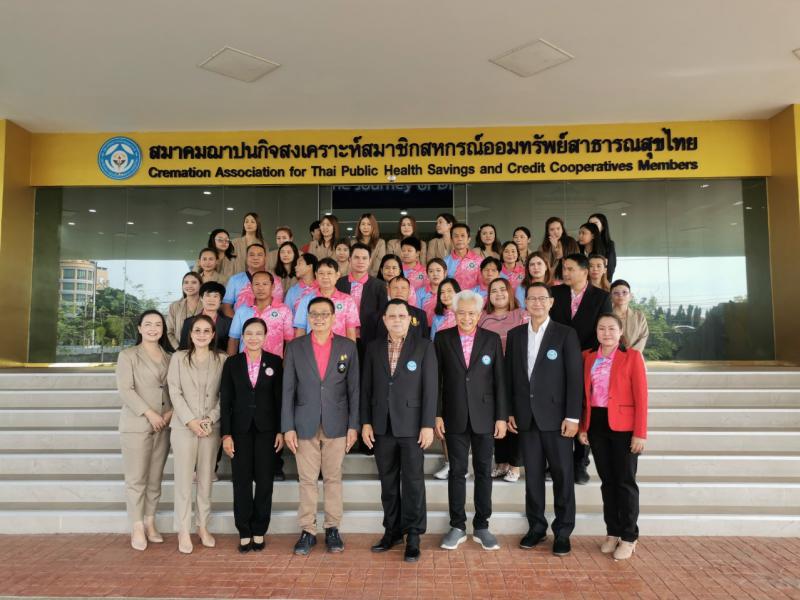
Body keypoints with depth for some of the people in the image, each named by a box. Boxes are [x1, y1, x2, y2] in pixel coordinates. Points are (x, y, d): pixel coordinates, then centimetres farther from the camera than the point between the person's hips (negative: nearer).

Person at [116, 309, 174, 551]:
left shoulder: (170, 357, 11)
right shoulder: (128, 355, 0)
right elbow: (125, 390, -9)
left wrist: (171, 412, -7)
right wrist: (149, 413, -15)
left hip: (163, 426, 4)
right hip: (136, 425, -4)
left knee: (155, 477, 8)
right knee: (136, 478, -1)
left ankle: (150, 524, 18)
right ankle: (137, 529, 8)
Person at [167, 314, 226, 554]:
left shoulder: (221, 359, 4)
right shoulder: (179, 357, 2)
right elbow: (175, 392, -2)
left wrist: (210, 419, -9)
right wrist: (190, 420, -10)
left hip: (211, 427, 1)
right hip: (184, 426, -1)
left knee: (206, 479, 8)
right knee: (184, 479, 1)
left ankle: (203, 526, 21)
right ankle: (183, 531, 11)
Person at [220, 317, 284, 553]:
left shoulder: (275, 362, 1)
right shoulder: (232, 363, 3)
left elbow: (279, 398, 2)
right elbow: (225, 400, 2)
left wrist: (280, 431, -3)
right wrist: (226, 434, -3)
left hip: (266, 429, 0)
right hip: (240, 429, 0)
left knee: (265, 481, 4)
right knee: (241, 481, 4)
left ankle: (259, 531, 17)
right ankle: (244, 533, 16)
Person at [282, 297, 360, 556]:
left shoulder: (348, 347, 2)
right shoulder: (295, 347, 3)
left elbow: (354, 388, 2)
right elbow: (288, 390, 2)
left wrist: (353, 425, -3)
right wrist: (288, 427, -3)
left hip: (336, 424, 0)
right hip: (305, 425, 0)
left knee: (333, 478, 8)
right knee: (307, 480, 6)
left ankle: (332, 529, 20)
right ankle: (308, 531, 18)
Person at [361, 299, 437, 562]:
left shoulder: (424, 346, -2)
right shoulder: (373, 347, 7)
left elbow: (430, 388, -6)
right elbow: (366, 387, 7)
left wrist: (428, 425, -10)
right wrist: (365, 422, 2)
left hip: (411, 425, -3)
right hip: (382, 427, 3)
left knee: (413, 482, 2)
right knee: (388, 482, 12)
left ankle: (413, 536, 15)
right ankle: (392, 530, 26)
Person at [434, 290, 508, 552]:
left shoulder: (492, 339, 1)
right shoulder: (442, 338, 0)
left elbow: (499, 380, 1)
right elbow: (436, 379, 1)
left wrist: (502, 417, -2)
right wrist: (436, 415, -3)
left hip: (484, 417, 1)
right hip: (455, 417, 0)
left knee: (483, 471, 8)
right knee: (457, 471, 7)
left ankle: (481, 527, 21)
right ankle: (457, 526, 20)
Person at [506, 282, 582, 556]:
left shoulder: (566, 334, -2)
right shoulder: (515, 335, 8)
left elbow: (574, 377, -6)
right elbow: (510, 376, 9)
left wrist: (572, 417, -11)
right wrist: (509, 412, 4)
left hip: (555, 416, -3)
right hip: (526, 417, 3)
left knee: (562, 475, 5)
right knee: (532, 474, 10)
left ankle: (563, 531, 18)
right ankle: (536, 526, 24)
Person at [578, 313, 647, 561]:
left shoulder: (632, 356, -4)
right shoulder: (588, 357, 8)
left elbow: (641, 397, -8)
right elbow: (585, 394, 9)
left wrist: (640, 433, -13)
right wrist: (583, 426, 4)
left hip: (623, 426, -4)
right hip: (597, 424, 4)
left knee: (625, 481, 4)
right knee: (607, 481, 12)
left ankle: (628, 537, 17)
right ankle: (612, 533, 24)